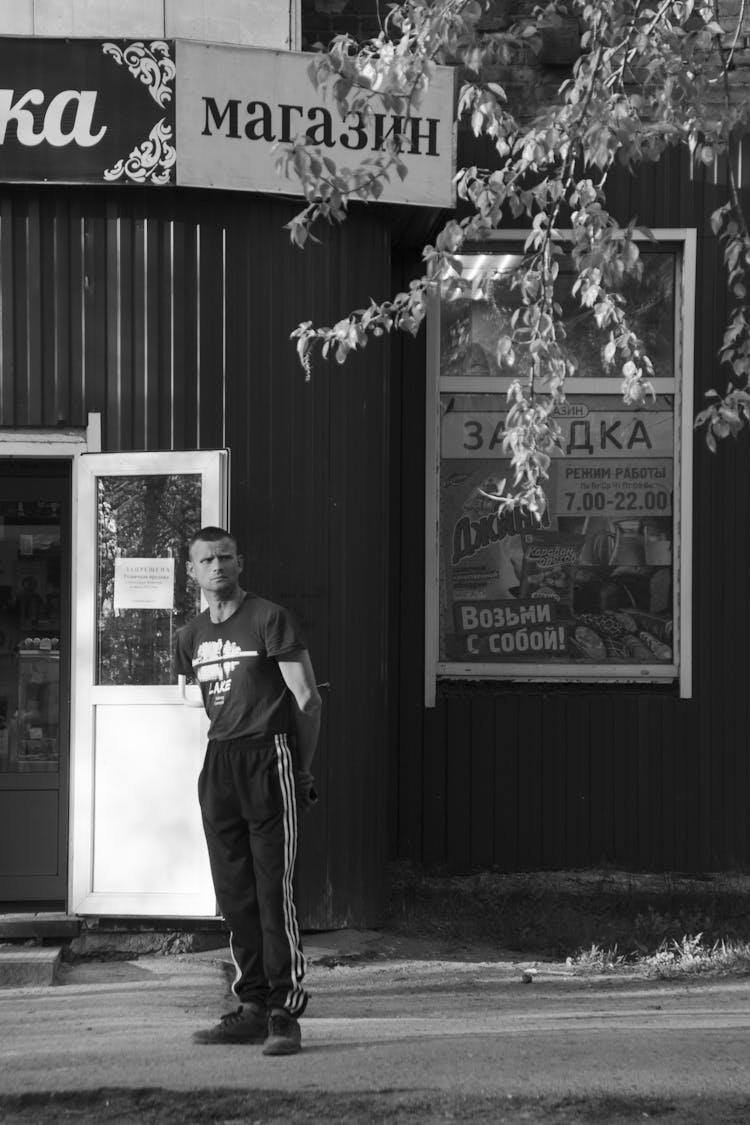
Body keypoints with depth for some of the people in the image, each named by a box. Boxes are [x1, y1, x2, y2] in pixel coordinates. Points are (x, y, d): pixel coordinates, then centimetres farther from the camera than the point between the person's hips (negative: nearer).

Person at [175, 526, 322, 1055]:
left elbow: (307, 699, -4)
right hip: (219, 764, 7)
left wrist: (303, 769, -5)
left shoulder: (270, 619, -4)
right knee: (234, 894, 6)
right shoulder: (192, 636, 15)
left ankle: (285, 1012, -10)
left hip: (270, 756, -7)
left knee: (274, 890, -10)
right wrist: (226, 749, 15)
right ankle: (254, 1006, 11)